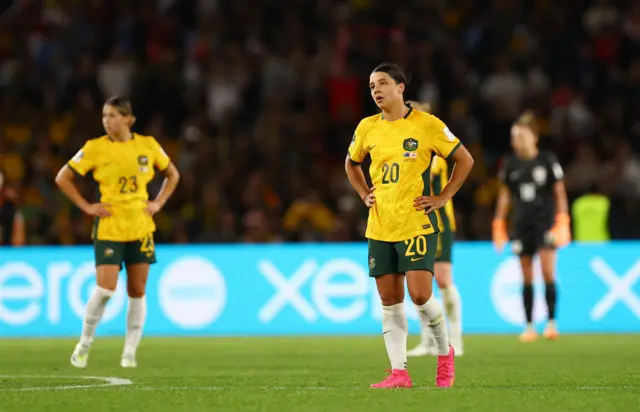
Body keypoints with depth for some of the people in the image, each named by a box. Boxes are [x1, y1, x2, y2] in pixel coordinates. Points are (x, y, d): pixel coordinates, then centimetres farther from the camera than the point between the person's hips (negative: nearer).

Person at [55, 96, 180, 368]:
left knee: (137, 291, 3)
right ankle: (84, 343, 7)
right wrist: (86, 207, -6)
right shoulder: (95, 148, -6)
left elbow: (172, 175, 17)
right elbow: (62, 178, 0)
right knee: (105, 289, -13)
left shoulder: (147, 145, 2)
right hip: (108, 229, -3)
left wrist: (158, 203, 4)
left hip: (141, 228, 3)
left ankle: (130, 353, 11)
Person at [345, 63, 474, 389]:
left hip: (417, 225, -5)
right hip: (379, 227, 5)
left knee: (420, 295, -13)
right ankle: (399, 373, 5)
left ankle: (445, 352, 12)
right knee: (390, 301, 2)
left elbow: (464, 160, 1)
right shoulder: (367, 128, 8)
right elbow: (351, 163, 27)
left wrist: (443, 197, -4)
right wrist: (365, 195, 13)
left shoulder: (426, 124, -5)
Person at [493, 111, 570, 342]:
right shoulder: (510, 165, 6)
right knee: (527, 277, 3)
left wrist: (562, 222, -6)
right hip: (522, 223, 3)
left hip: (545, 220, -3)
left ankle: (552, 322, -5)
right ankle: (529, 327, 7)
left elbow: (560, 193, 0)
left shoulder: (547, 161, -3)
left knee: (548, 271, -12)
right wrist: (499, 224, 12)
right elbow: (505, 195, 14)